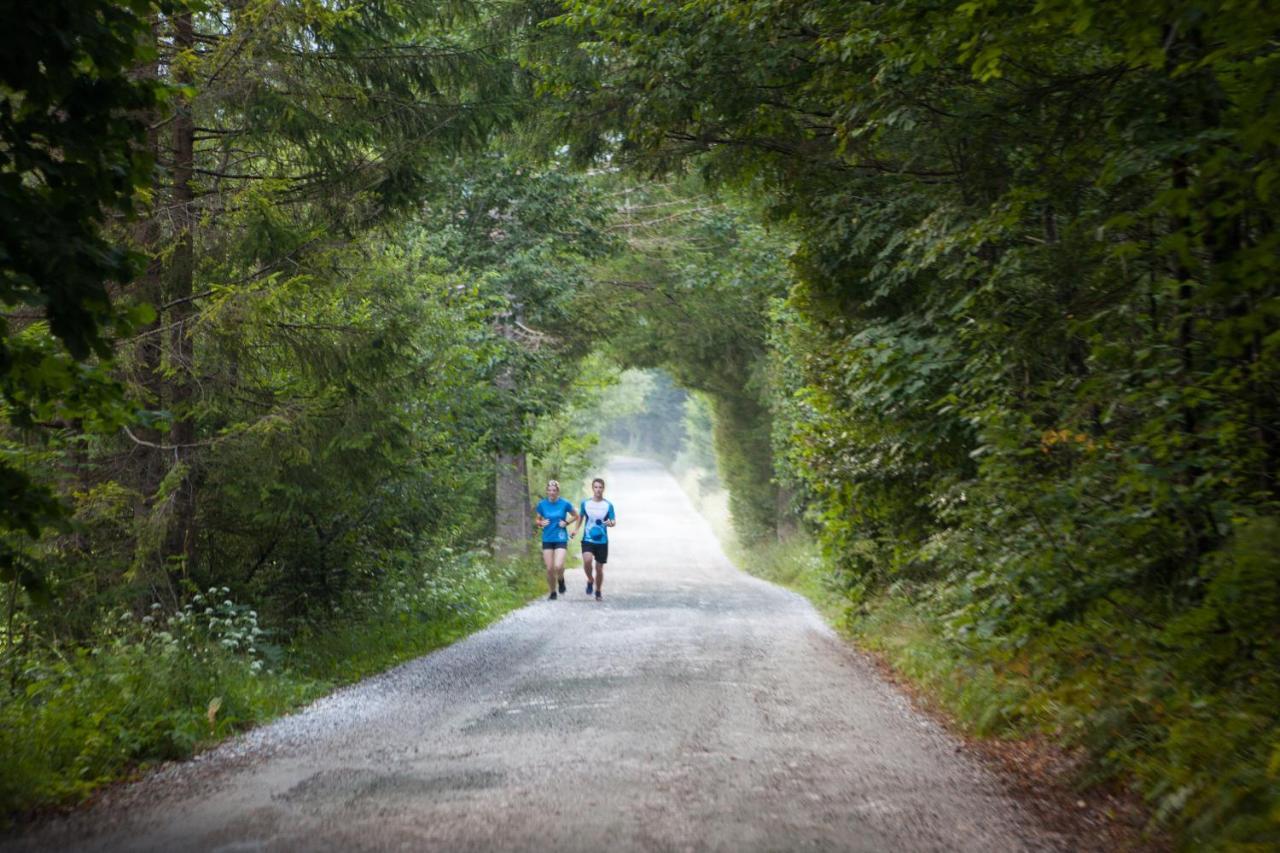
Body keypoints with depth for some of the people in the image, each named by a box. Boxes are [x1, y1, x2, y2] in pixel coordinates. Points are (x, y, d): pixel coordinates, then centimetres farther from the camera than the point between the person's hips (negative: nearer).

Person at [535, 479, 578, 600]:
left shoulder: (565, 504, -5)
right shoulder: (542, 504, 0)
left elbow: (575, 516, 9)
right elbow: (538, 520, 12)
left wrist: (566, 522, -8)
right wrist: (541, 523, -10)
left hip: (561, 539, -2)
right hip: (547, 539, 2)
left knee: (558, 566, -19)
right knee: (549, 568, 0)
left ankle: (561, 580, 16)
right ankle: (553, 592, 20)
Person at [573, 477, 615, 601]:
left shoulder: (608, 505, 0)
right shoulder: (585, 503, 3)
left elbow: (614, 521, 1)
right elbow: (580, 516, 18)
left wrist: (611, 523, -21)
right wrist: (576, 529, 7)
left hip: (602, 541, 0)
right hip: (588, 540, 0)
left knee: (599, 568, 5)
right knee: (587, 561, -26)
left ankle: (598, 591, 28)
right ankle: (590, 580, 3)